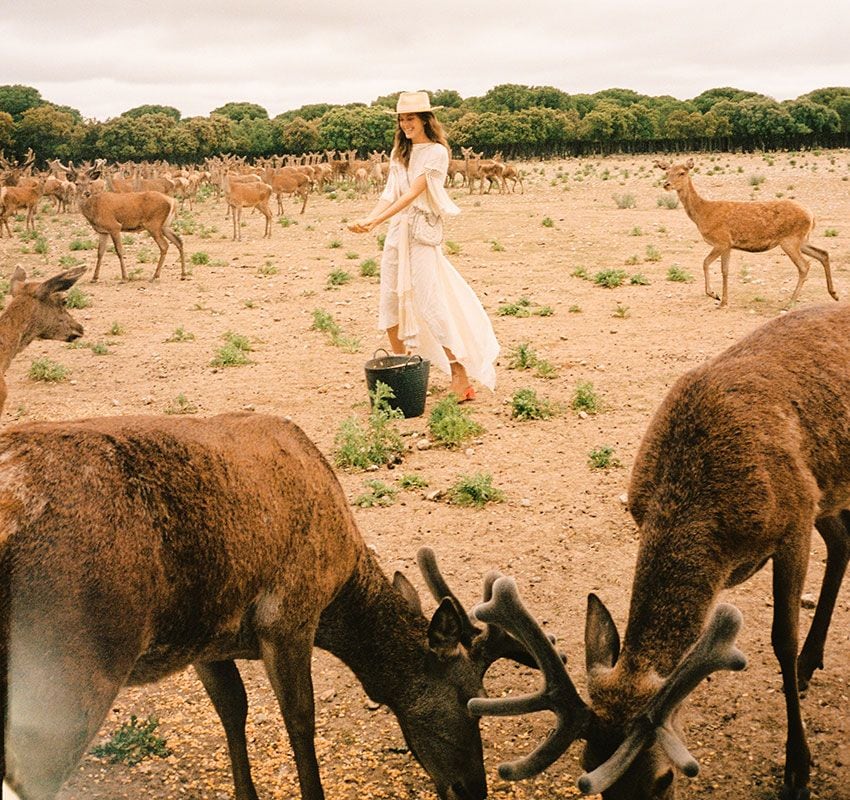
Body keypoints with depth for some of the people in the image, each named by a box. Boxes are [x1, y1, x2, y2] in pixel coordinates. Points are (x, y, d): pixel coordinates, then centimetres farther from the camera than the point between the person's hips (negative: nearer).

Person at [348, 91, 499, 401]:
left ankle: (461, 376, -7)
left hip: (423, 232, -7)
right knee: (390, 303, 8)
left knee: (431, 304, -12)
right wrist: (368, 219, -13)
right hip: (396, 232, 7)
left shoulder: (436, 152, -7)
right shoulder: (399, 152, 14)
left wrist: (375, 221, -25)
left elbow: (412, 194, -17)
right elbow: (389, 194, 6)